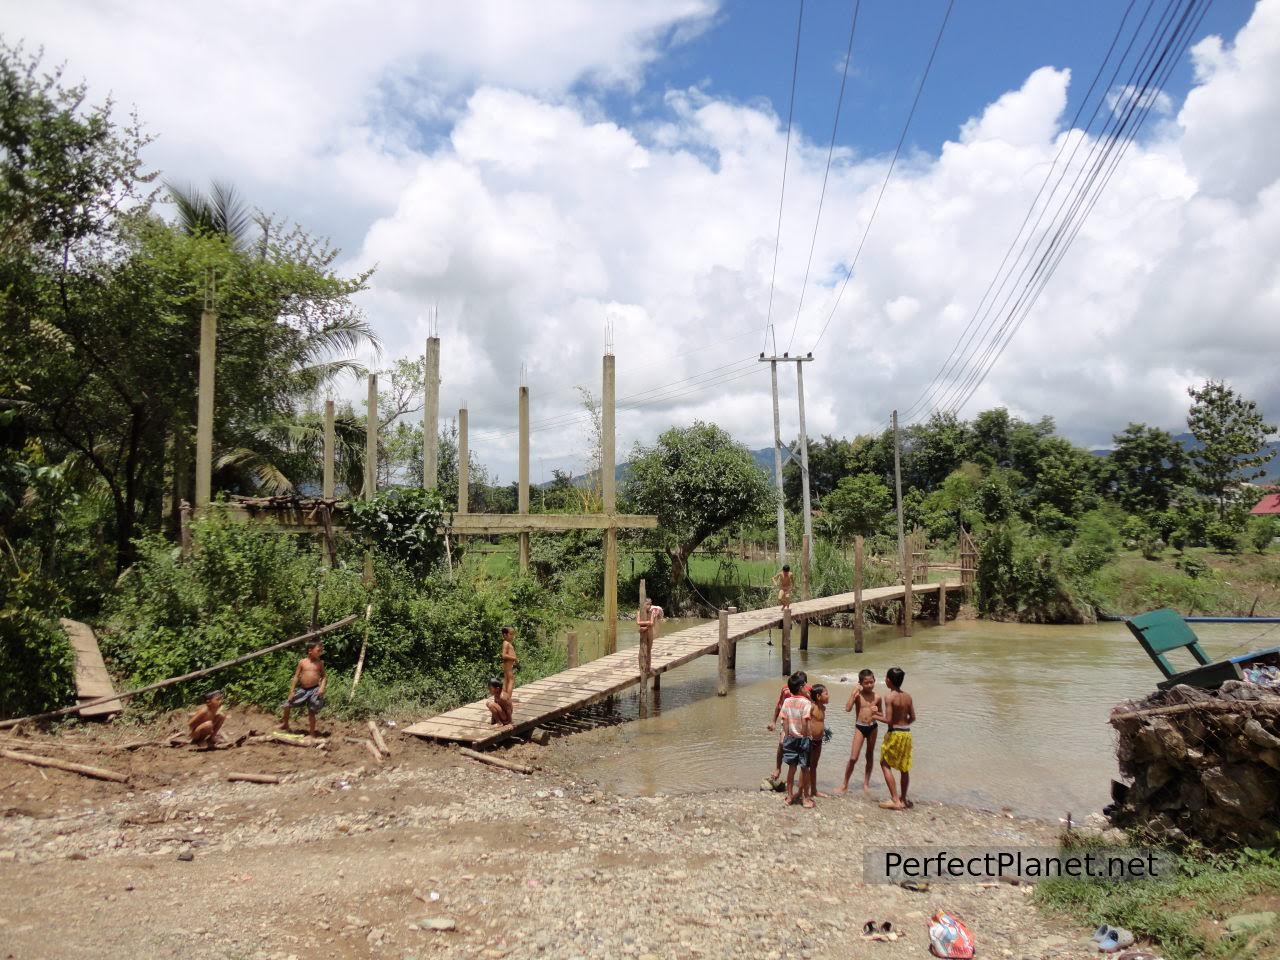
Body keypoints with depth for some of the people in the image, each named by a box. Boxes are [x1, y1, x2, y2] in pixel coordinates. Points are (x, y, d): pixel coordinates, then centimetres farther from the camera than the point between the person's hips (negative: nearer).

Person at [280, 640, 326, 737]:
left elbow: (324, 676, 5)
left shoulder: (320, 663, 2)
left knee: (311, 712, 2)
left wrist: (322, 687, -12)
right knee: (287, 705, 3)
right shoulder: (302, 662, 0)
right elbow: (296, 677, 2)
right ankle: (285, 724, 30)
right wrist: (292, 691, -2)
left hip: (314, 690, -1)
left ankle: (311, 733, 13)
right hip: (302, 689, 1)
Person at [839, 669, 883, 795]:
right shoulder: (857, 695, -8)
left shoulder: (877, 697, -2)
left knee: (870, 756, 13)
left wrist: (876, 712, -14)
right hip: (860, 727, -2)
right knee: (853, 758, -4)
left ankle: (866, 783, 27)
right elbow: (848, 709, -22)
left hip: (873, 727, 2)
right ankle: (845, 785, 9)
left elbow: (881, 715, 9)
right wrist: (853, 693, -24)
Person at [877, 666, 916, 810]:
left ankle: (895, 799, 2)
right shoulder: (908, 696, 3)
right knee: (904, 768, 15)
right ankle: (903, 799, 24)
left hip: (894, 734, -6)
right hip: (907, 733, 6)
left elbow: (889, 720, -18)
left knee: (885, 764, 6)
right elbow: (912, 718, 8)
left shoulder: (889, 697, -15)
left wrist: (876, 717, -3)